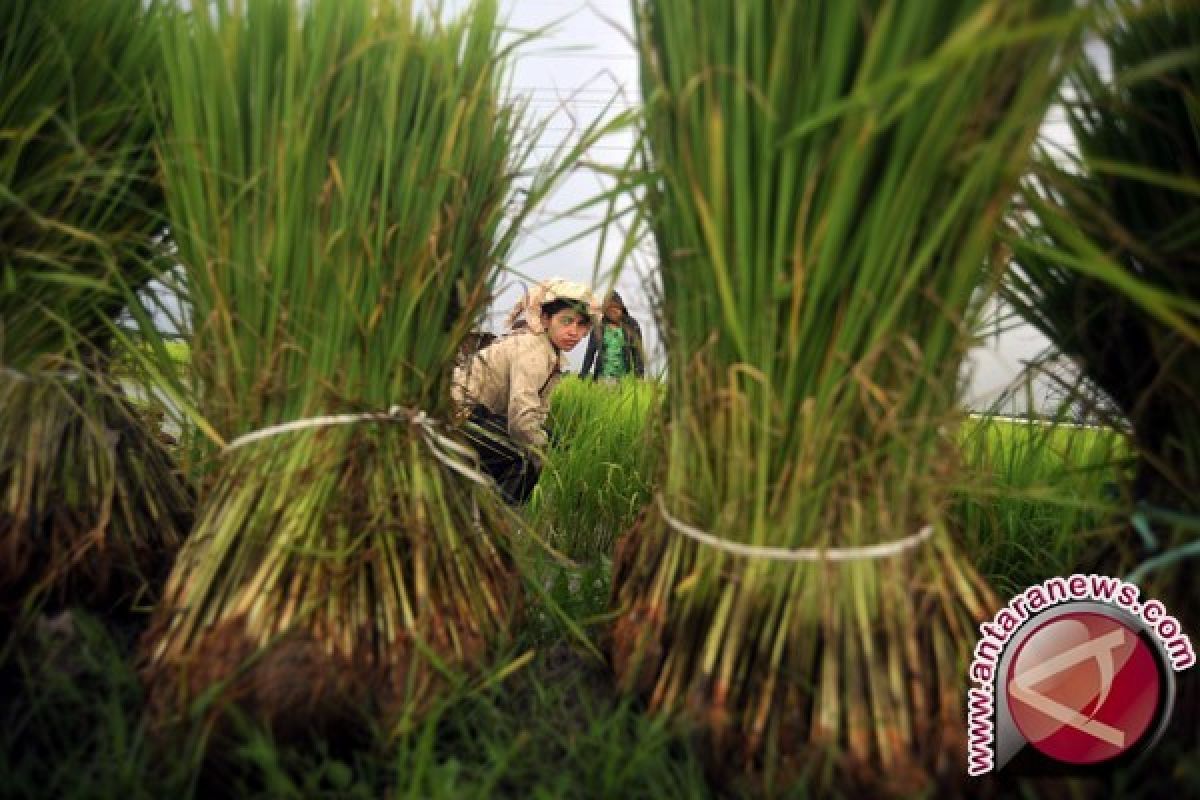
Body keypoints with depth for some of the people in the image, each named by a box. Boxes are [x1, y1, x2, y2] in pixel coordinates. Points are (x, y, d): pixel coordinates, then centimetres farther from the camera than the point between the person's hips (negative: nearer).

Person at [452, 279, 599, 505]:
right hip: (457, 412, -10)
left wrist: (545, 439, 0)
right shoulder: (531, 349, -23)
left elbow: (539, 410, 12)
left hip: (479, 412, 10)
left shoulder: (555, 354, 7)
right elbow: (523, 418, -29)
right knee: (525, 461, -20)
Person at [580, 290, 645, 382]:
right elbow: (590, 353, 10)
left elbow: (637, 353, 3)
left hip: (625, 377, 0)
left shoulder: (631, 326, 4)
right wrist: (583, 376, 6)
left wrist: (640, 375, -4)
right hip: (603, 377, 0)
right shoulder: (598, 328, 6)